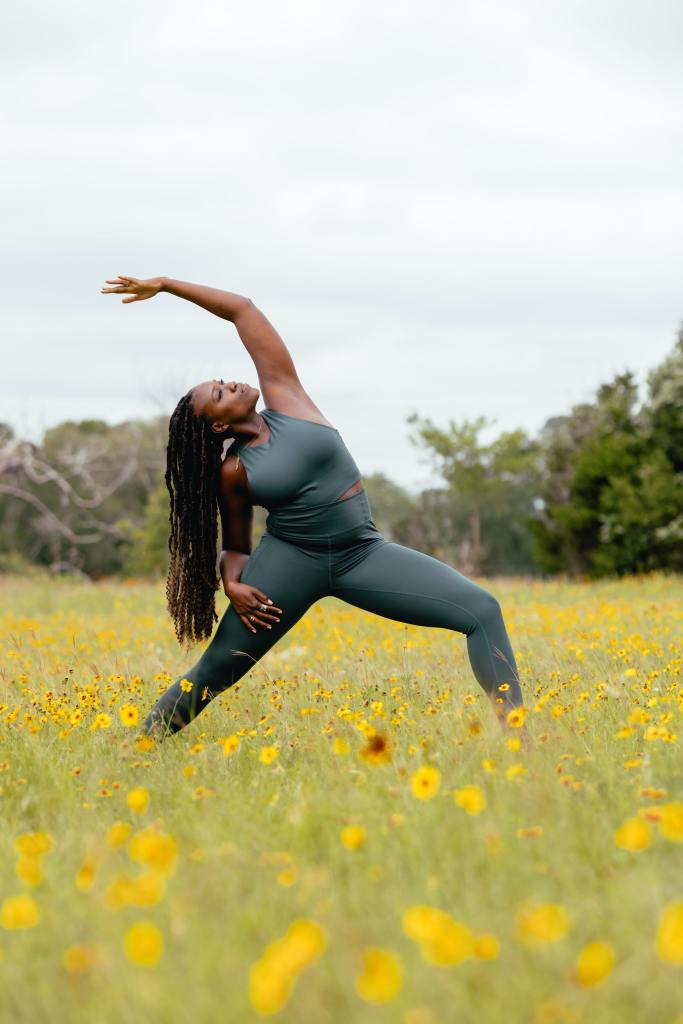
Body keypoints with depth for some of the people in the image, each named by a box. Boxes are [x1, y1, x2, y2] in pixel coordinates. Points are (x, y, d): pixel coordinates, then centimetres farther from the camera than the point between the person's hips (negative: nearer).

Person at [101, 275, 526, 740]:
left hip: (363, 554, 2)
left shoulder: (283, 394, 2)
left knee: (483, 611, -13)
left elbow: (243, 309, 2)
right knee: (216, 670, -1)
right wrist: (232, 583, -8)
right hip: (290, 559, -2)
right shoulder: (233, 471, 0)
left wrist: (165, 284, 4)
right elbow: (235, 545, 13)